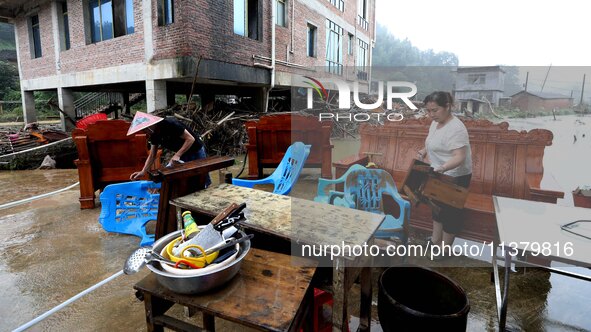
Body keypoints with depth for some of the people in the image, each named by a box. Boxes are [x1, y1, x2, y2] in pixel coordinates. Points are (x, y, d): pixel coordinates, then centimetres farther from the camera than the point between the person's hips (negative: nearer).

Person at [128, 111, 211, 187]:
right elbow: (152, 155, 2)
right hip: (181, 154, 8)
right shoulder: (154, 135, -3)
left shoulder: (170, 124, -26)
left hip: (196, 151, -7)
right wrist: (143, 172, -10)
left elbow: (190, 139, -27)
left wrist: (177, 155, -33)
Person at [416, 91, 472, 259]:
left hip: (454, 177, -9)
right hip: (439, 175, 9)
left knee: (450, 211, 6)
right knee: (438, 206, 20)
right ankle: (435, 241, 38)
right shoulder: (436, 123, 3)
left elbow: (459, 157, -32)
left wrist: (443, 168, -48)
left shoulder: (456, 129, -26)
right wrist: (423, 151, -3)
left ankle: (445, 249, 23)